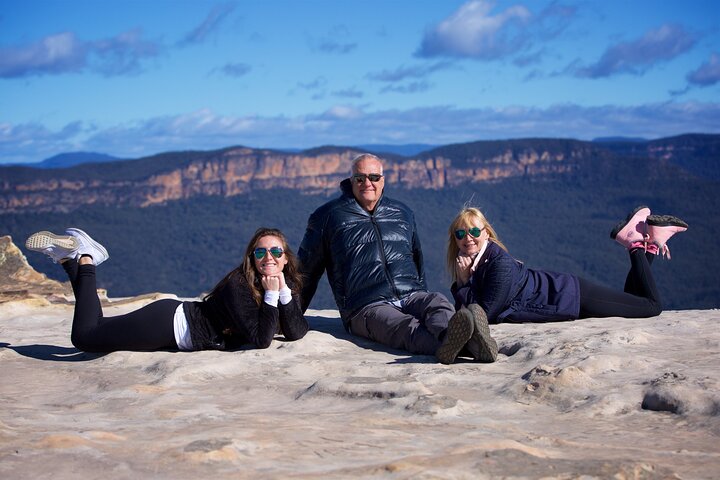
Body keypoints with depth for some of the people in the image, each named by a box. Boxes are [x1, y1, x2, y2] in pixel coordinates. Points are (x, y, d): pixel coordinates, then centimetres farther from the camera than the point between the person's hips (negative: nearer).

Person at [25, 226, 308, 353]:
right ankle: (83, 260, 8)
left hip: (178, 327, 7)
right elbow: (261, 340, -33)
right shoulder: (239, 285, -27)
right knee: (84, 337, -9)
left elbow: (296, 333, -13)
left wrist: (284, 292, -24)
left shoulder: (287, 285, -4)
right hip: (170, 321, -7)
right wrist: (271, 295, -35)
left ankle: (69, 259, 24)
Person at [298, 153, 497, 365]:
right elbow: (306, 270, 18)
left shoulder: (403, 213, 24)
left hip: (411, 297, 4)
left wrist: (423, 303, 30)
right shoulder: (329, 216, 12)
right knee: (405, 327, -38)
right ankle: (444, 346, -69)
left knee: (437, 302, -32)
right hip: (367, 307, -4)